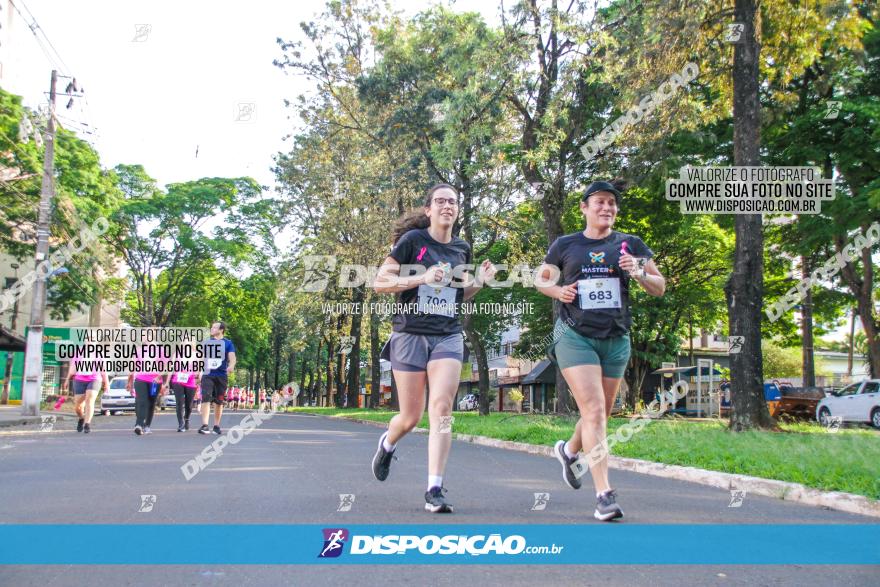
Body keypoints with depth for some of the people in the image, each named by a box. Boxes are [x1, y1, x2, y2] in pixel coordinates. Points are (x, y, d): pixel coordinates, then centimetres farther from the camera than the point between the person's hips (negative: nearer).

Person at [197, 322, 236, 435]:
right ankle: (204, 425, -20)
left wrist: (231, 366, -29)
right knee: (206, 399, -15)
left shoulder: (228, 343, 3)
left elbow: (232, 357, -10)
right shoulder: (206, 343, 12)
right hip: (207, 375, 1)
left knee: (219, 401, 7)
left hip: (221, 376, -1)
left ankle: (216, 426, 20)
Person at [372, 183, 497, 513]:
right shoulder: (413, 239, -4)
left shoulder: (462, 249, 11)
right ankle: (387, 443, 40)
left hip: (448, 337, 3)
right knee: (411, 418, 5)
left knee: (441, 408, -14)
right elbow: (380, 283, -8)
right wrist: (422, 277, -19)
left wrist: (479, 282, 4)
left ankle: (435, 490, -11)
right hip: (411, 334, -3)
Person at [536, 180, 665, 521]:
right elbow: (540, 279, 15)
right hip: (575, 336, -3)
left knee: (601, 413, 15)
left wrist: (639, 274, -14)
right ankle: (605, 495, -15)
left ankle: (569, 450, 46)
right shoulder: (565, 245, 4)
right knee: (594, 411, -16)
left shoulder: (630, 245, 6)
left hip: (616, 339, 3)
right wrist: (558, 290, -7)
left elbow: (660, 288, 7)